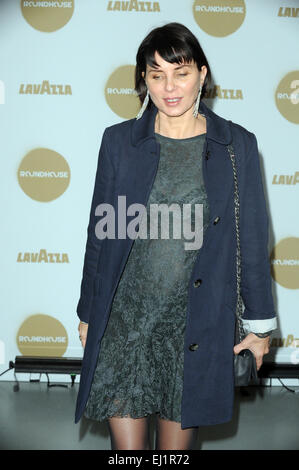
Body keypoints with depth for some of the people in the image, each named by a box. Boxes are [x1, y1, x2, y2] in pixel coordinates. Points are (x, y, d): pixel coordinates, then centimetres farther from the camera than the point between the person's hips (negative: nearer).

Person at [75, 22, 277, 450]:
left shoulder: (238, 145, -1)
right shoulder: (119, 141, 0)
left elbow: (252, 240, 2)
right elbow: (99, 234, 5)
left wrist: (260, 322, 5)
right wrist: (88, 314, 9)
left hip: (197, 324, 0)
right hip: (125, 316, 0)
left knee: (178, 443, 14)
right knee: (127, 443, 7)